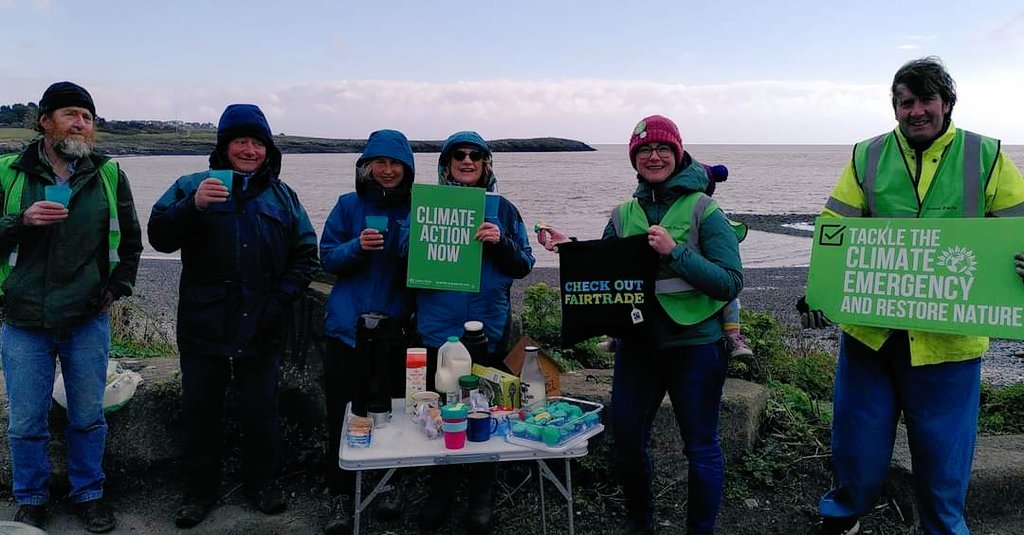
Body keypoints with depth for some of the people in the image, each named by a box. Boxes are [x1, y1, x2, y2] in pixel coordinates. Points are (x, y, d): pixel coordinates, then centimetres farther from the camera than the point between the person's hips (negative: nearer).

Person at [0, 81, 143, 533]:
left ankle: (89, 494, 29)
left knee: (88, 417, 11)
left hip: (88, 321, 1)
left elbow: (130, 239, 13)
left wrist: (119, 288, 6)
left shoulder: (108, 174, 3)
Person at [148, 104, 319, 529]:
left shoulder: (282, 197, 8)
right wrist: (193, 206, -26)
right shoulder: (192, 186, 2)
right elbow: (160, 238, -10)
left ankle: (260, 482, 30)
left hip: (261, 330, 1)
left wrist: (281, 297, -5)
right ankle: (200, 490, 28)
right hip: (203, 328, -1)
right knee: (200, 410, 11)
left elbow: (305, 257, 8)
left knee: (261, 410, 11)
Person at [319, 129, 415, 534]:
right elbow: (327, 258, 0)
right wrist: (356, 247, -18)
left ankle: (389, 485, 30)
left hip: (395, 329, 1)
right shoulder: (349, 206, 3)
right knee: (342, 414, 3)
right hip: (348, 328, 0)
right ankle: (342, 498, 16)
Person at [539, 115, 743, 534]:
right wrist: (571, 250, -6)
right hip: (637, 342, 5)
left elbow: (731, 283, -14)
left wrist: (674, 252, -23)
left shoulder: (703, 210, -7)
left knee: (701, 447, 7)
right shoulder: (624, 214, 7)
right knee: (626, 439, 14)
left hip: (694, 344, -4)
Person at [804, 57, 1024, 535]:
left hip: (949, 340, 0)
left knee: (943, 459, 12)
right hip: (870, 331, 1)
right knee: (858, 449, 12)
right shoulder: (867, 158, 5)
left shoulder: (986, 156, 3)